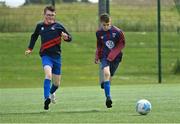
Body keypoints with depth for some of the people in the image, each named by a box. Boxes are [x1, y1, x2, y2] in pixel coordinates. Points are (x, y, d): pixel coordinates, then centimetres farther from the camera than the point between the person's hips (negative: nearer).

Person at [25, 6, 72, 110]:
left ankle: (51, 93, 44)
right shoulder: (40, 26, 7)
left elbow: (70, 38, 2)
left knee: (57, 83, 10)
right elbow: (34, 37, 26)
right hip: (45, 55, -1)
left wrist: (66, 37, -21)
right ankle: (47, 98, -37)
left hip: (56, 55, 1)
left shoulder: (58, 26, 0)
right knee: (48, 74, -29)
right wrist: (30, 49, 19)